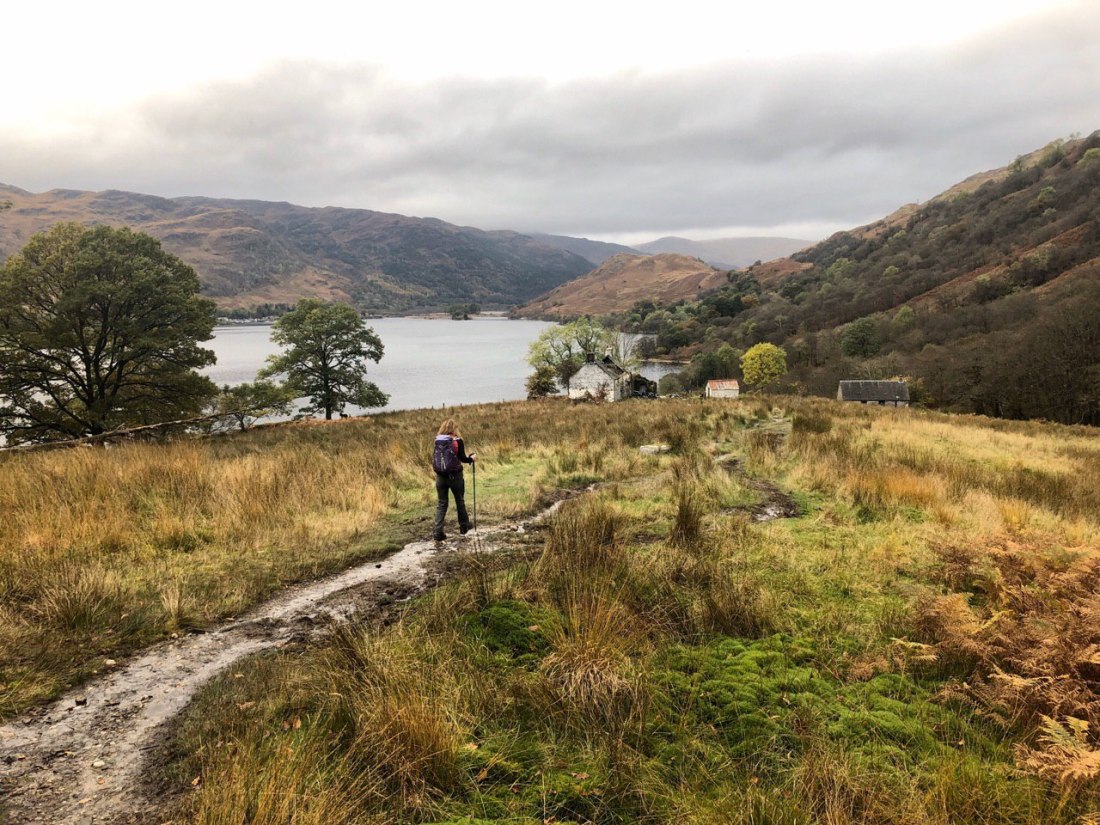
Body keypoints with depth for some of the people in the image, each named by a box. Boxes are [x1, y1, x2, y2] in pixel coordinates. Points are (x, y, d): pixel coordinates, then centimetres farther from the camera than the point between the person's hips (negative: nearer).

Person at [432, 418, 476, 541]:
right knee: (460, 501, 16)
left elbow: (434, 458, 6)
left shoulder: (437, 441, 2)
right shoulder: (457, 441, -10)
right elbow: (462, 458, -12)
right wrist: (472, 458, 7)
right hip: (455, 476, -3)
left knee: (441, 504, 8)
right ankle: (464, 527, 31)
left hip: (440, 476, 3)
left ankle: (438, 532, -2)